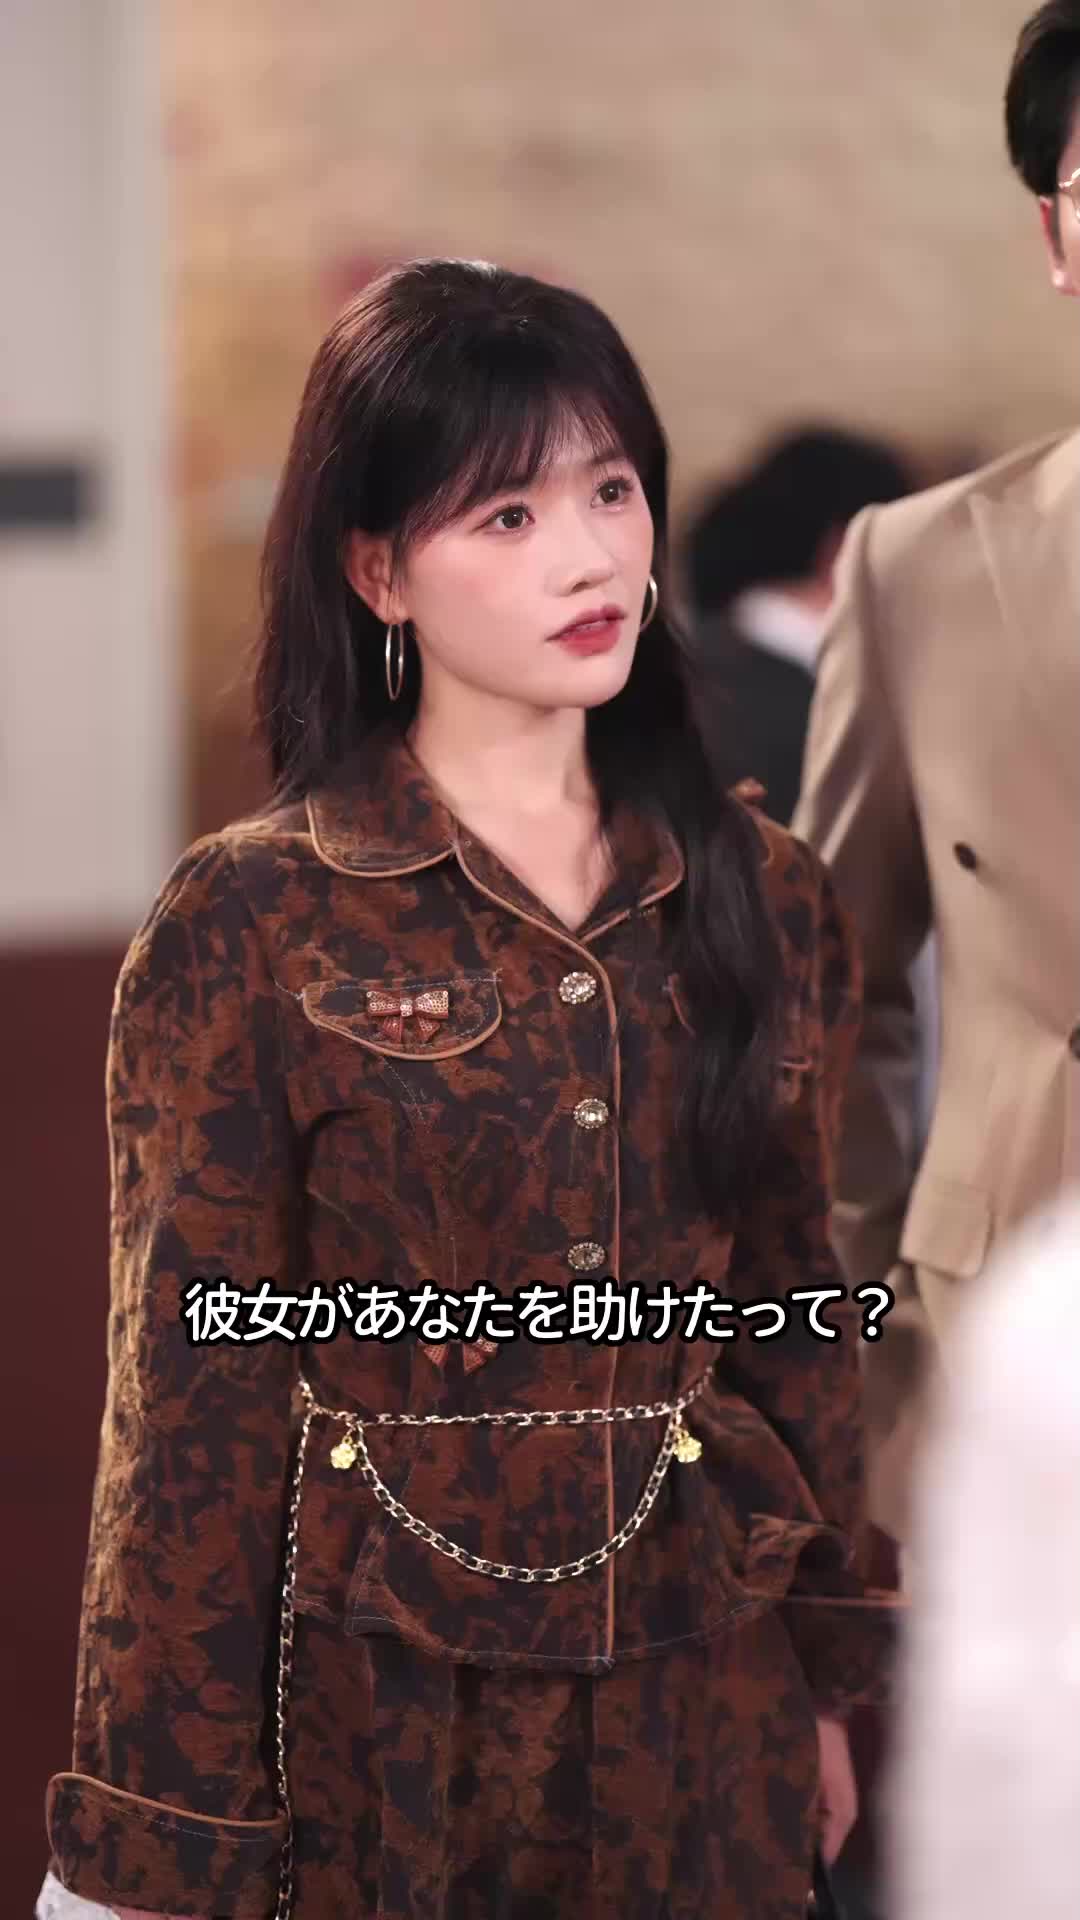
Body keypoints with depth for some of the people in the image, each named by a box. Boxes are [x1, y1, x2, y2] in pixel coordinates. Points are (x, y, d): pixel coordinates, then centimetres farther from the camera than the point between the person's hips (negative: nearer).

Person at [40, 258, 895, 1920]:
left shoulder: (765, 900, 4)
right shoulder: (254, 926, -9)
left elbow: (798, 1317, 12)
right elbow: (195, 1398, -8)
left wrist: (829, 1681, 14)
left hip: (700, 1705, 4)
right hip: (384, 1705, -4)